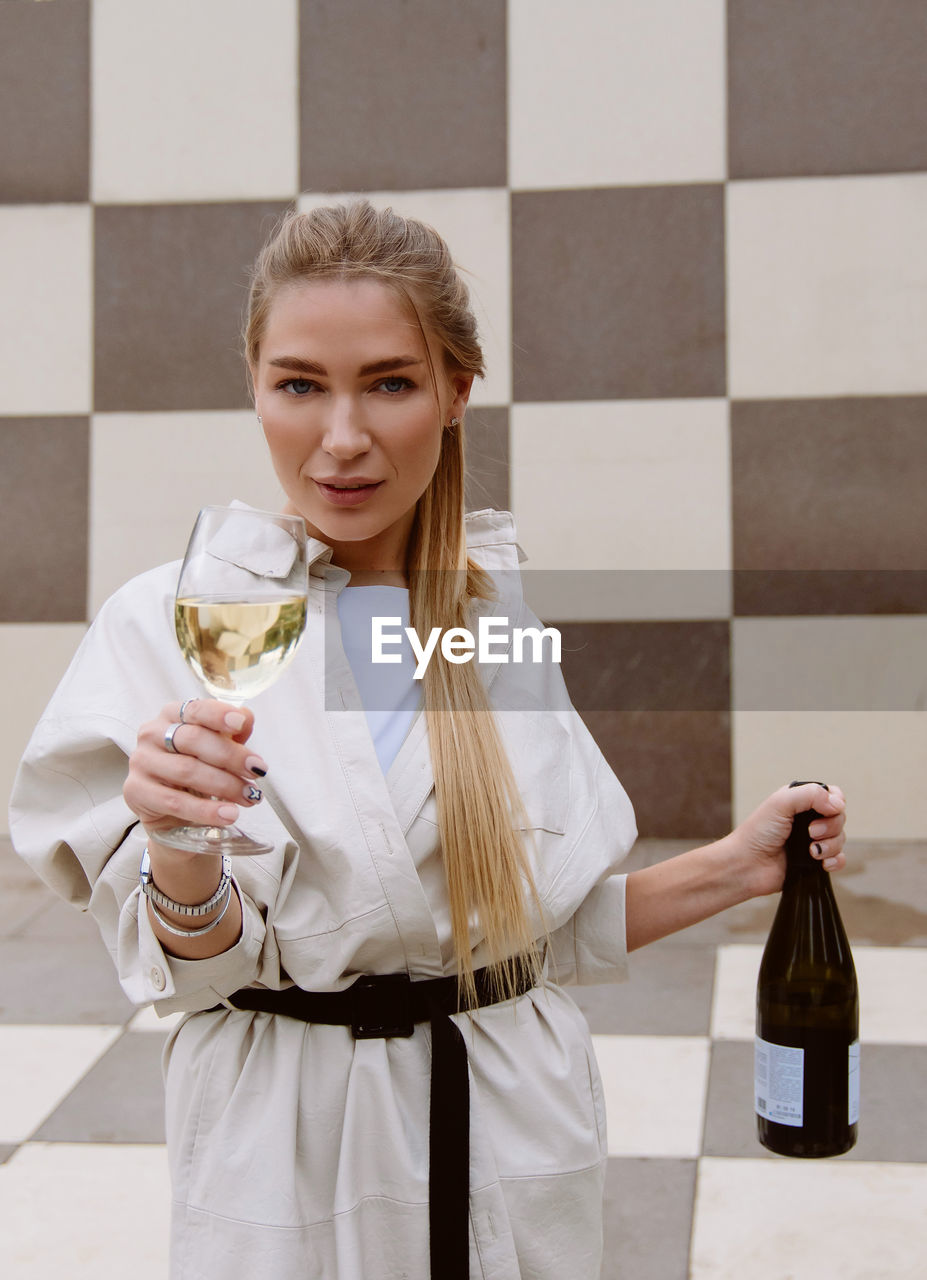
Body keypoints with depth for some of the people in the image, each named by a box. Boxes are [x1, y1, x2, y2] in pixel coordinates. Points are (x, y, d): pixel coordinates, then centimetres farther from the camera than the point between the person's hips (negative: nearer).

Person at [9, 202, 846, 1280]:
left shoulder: (512, 610, -2)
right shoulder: (165, 623, -11)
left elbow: (545, 924, 7)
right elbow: (193, 965, -11)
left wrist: (734, 867, -2)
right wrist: (181, 849, -30)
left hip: (512, 1129, 3)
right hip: (285, 1149, -2)